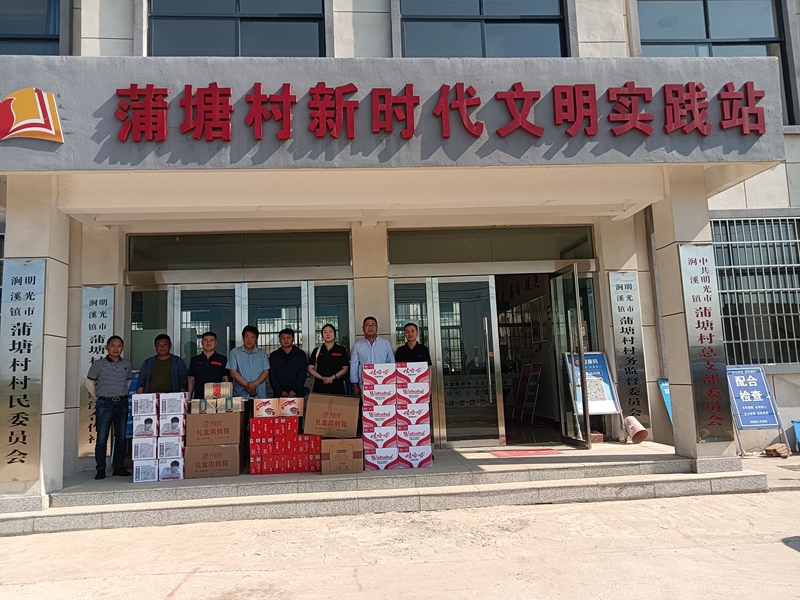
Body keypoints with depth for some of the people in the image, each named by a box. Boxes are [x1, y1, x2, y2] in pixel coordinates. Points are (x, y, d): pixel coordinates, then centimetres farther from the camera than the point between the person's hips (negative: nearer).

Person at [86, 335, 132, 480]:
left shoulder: (127, 364, 9)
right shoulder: (98, 364, -1)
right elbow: (89, 383, 7)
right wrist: (99, 398, 6)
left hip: (122, 404, 4)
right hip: (105, 404, -3)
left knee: (121, 438, 7)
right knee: (102, 439, -3)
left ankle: (119, 467, 16)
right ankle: (100, 470, 4)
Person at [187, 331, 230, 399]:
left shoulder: (222, 359, 6)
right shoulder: (195, 360, 11)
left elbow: (225, 379, 4)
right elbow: (192, 380, 12)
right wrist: (189, 398, 5)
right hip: (198, 398, 1)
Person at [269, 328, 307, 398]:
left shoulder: (300, 354, 8)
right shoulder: (274, 355, 11)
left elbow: (302, 374, 0)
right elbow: (272, 376, 5)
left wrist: (294, 390, -11)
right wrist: (281, 391, -8)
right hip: (279, 394, 1)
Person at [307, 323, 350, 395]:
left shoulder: (341, 350, 7)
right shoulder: (317, 351, 10)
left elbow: (345, 368, 2)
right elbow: (310, 369, 6)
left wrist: (332, 377, -13)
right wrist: (322, 378, -11)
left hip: (337, 386, -1)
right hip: (320, 385, 1)